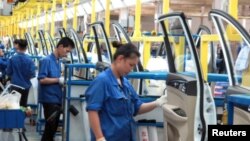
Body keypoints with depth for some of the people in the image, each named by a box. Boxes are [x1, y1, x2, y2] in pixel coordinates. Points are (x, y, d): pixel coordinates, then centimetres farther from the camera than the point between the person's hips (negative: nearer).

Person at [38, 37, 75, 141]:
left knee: (54, 127, 14)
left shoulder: (57, 61, 12)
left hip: (57, 99, 8)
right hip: (49, 99, -8)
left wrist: (62, 81, 4)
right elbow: (42, 79, -20)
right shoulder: (46, 60, -13)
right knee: (50, 127, -5)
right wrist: (59, 80, -17)